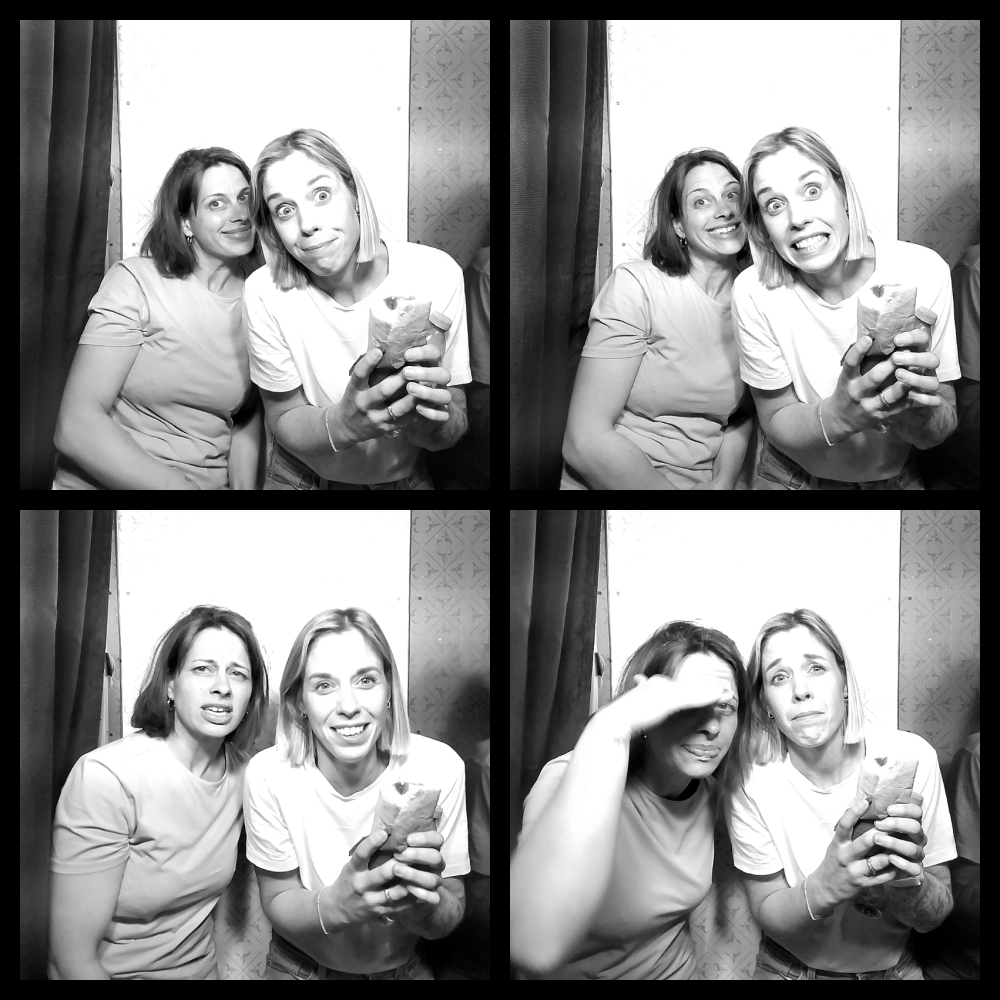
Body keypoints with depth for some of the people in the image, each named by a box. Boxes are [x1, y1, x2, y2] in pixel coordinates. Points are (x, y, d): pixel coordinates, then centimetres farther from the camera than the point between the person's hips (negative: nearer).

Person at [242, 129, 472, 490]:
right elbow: (283, 421, -9)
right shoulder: (265, 294, -17)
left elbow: (453, 429, -11)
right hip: (300, 477, 0)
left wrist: (424, 418, -33)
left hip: (405, 476, 1)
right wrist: (345, 421, -30)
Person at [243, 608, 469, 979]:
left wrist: (422, 905, -30)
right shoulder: (268, 775, -16)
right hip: (299, 966, 0)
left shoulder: (438, 767, -16)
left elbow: (449, 917, -8)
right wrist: (338, 903, -29)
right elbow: (277, 904, -9)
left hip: (404, 967, 1)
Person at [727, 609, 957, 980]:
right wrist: (827, 884, -26)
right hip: (788, 968, -1)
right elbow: (767, 915, -7)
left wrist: (908, 878, -26)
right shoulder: (750, 779, -14)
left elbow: (933, 917, -5)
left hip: (894, 967, 1)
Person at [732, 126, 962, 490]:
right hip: (790, 476, -1)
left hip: (896, 477, 1)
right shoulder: (754, 292, -18)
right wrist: (841, 413, -30)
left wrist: (918, 412, -33)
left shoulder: (923, 272, -17)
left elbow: (938, 432, -10)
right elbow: (775, 423, -10)